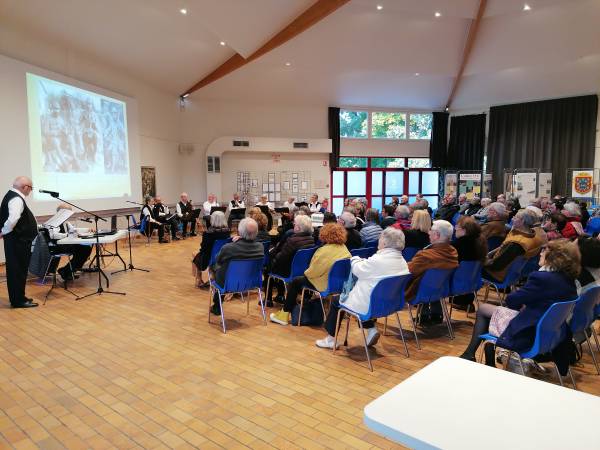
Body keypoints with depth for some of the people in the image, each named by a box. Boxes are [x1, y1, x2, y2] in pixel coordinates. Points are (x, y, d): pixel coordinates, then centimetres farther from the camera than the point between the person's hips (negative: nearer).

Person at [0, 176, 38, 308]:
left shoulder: (12, 196, 13)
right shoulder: (16, 199, -19)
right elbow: (12, 219, -32)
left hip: (19, 240, 10)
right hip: (17, 241, -10)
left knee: (18, 270, 17)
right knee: (17, 270, -2)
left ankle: (18, 297, 27)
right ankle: (18, 301, 7)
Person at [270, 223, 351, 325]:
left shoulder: (325, 250, -22)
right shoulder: (344, 248, 0)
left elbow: (313, 271, -17)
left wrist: (306, 273, 5)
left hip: (325, 285, -8)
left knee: (295, 282, 11)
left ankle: (284, 315, 19)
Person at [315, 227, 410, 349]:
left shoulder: (378, 260, -26)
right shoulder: (403, 262, -1)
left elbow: (357, 270, -9)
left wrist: (355, 259, 11)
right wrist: (363, 261, 6)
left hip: (368, 305, -7)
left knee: (337, 301, 15)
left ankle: (331, 339, 24)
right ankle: (371, 329, 18)